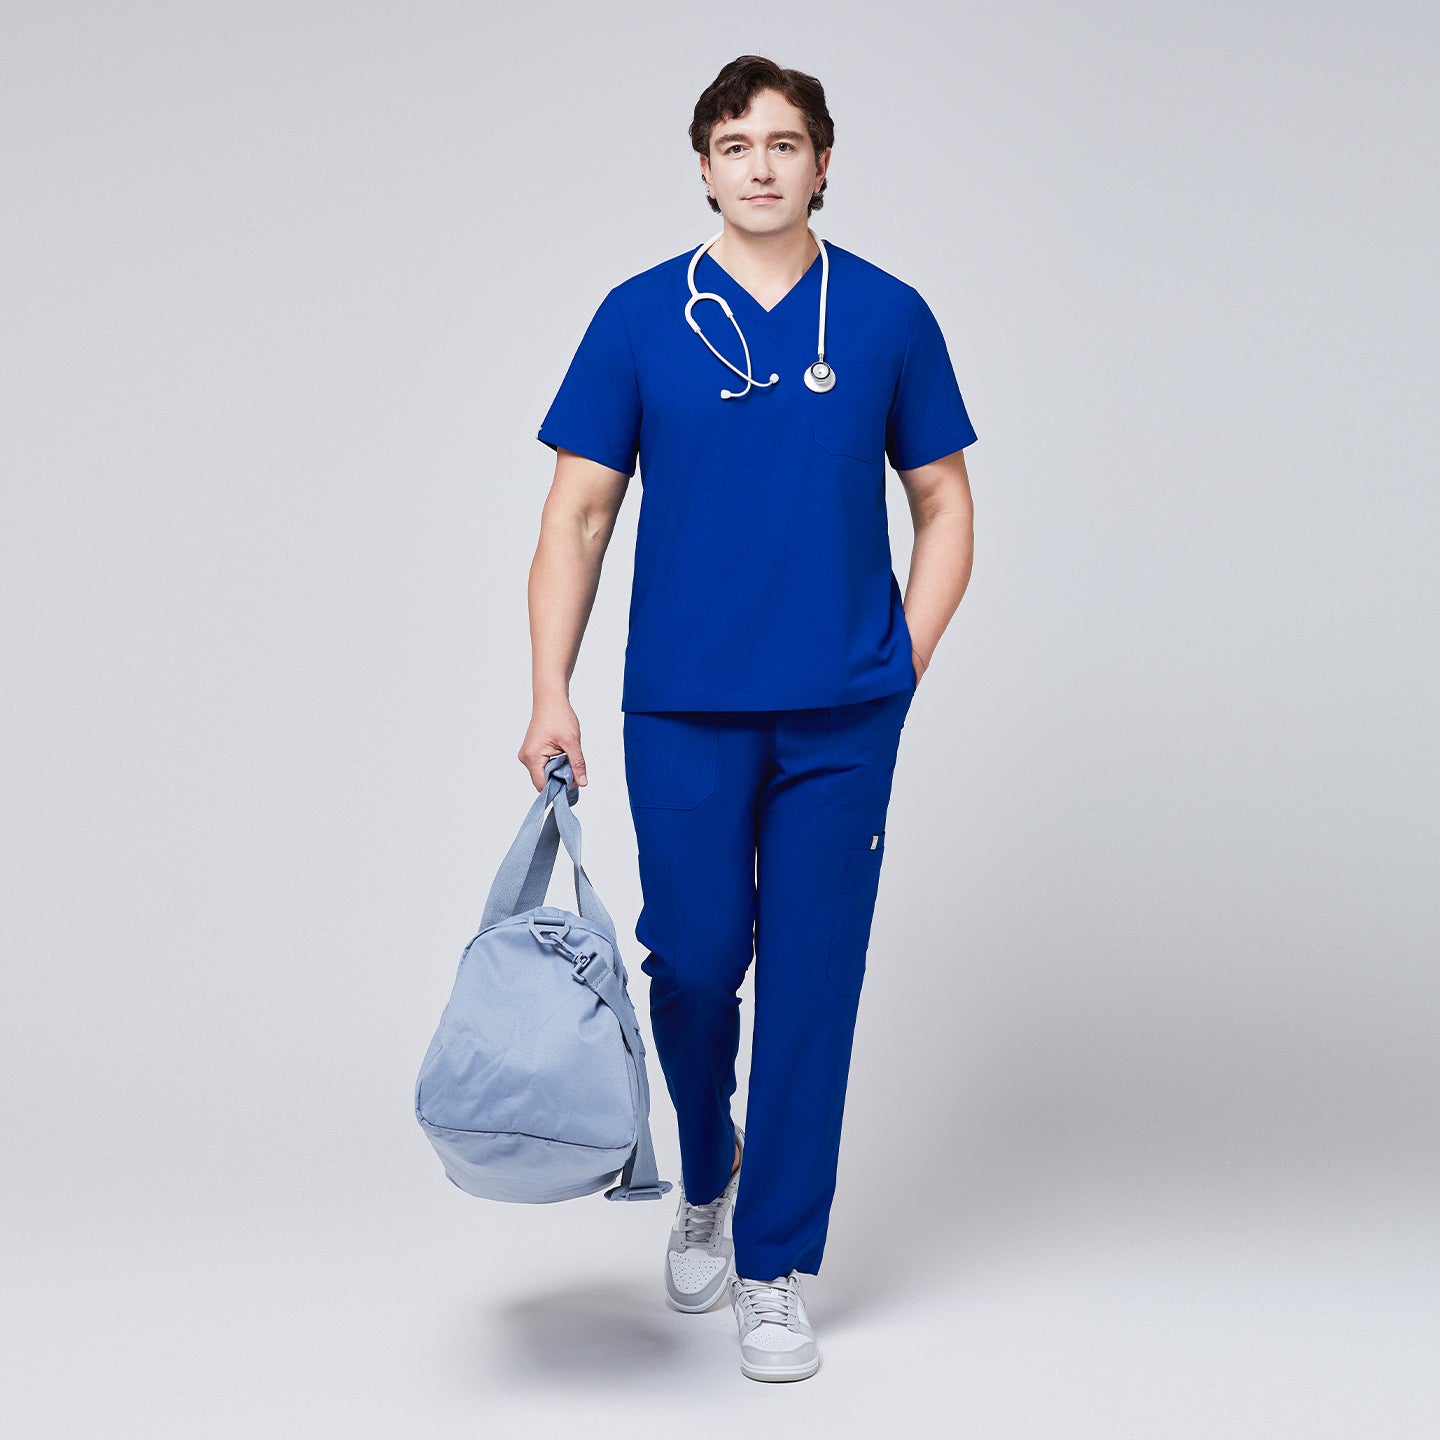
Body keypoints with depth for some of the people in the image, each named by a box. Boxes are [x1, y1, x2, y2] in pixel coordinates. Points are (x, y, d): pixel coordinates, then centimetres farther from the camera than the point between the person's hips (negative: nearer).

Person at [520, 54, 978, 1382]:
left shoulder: (888, 316, 3)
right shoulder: (641, 316, 2)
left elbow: (944, 504, 9)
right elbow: (578, 514, 2)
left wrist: (903, 666, -2)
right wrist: (552, 697, -6)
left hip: (840, 720, 0)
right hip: (681, 710, 0)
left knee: (810, 980, 2)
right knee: (694, 962, 5)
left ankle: (778, 1269, 15)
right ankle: (706, 1181, 36)